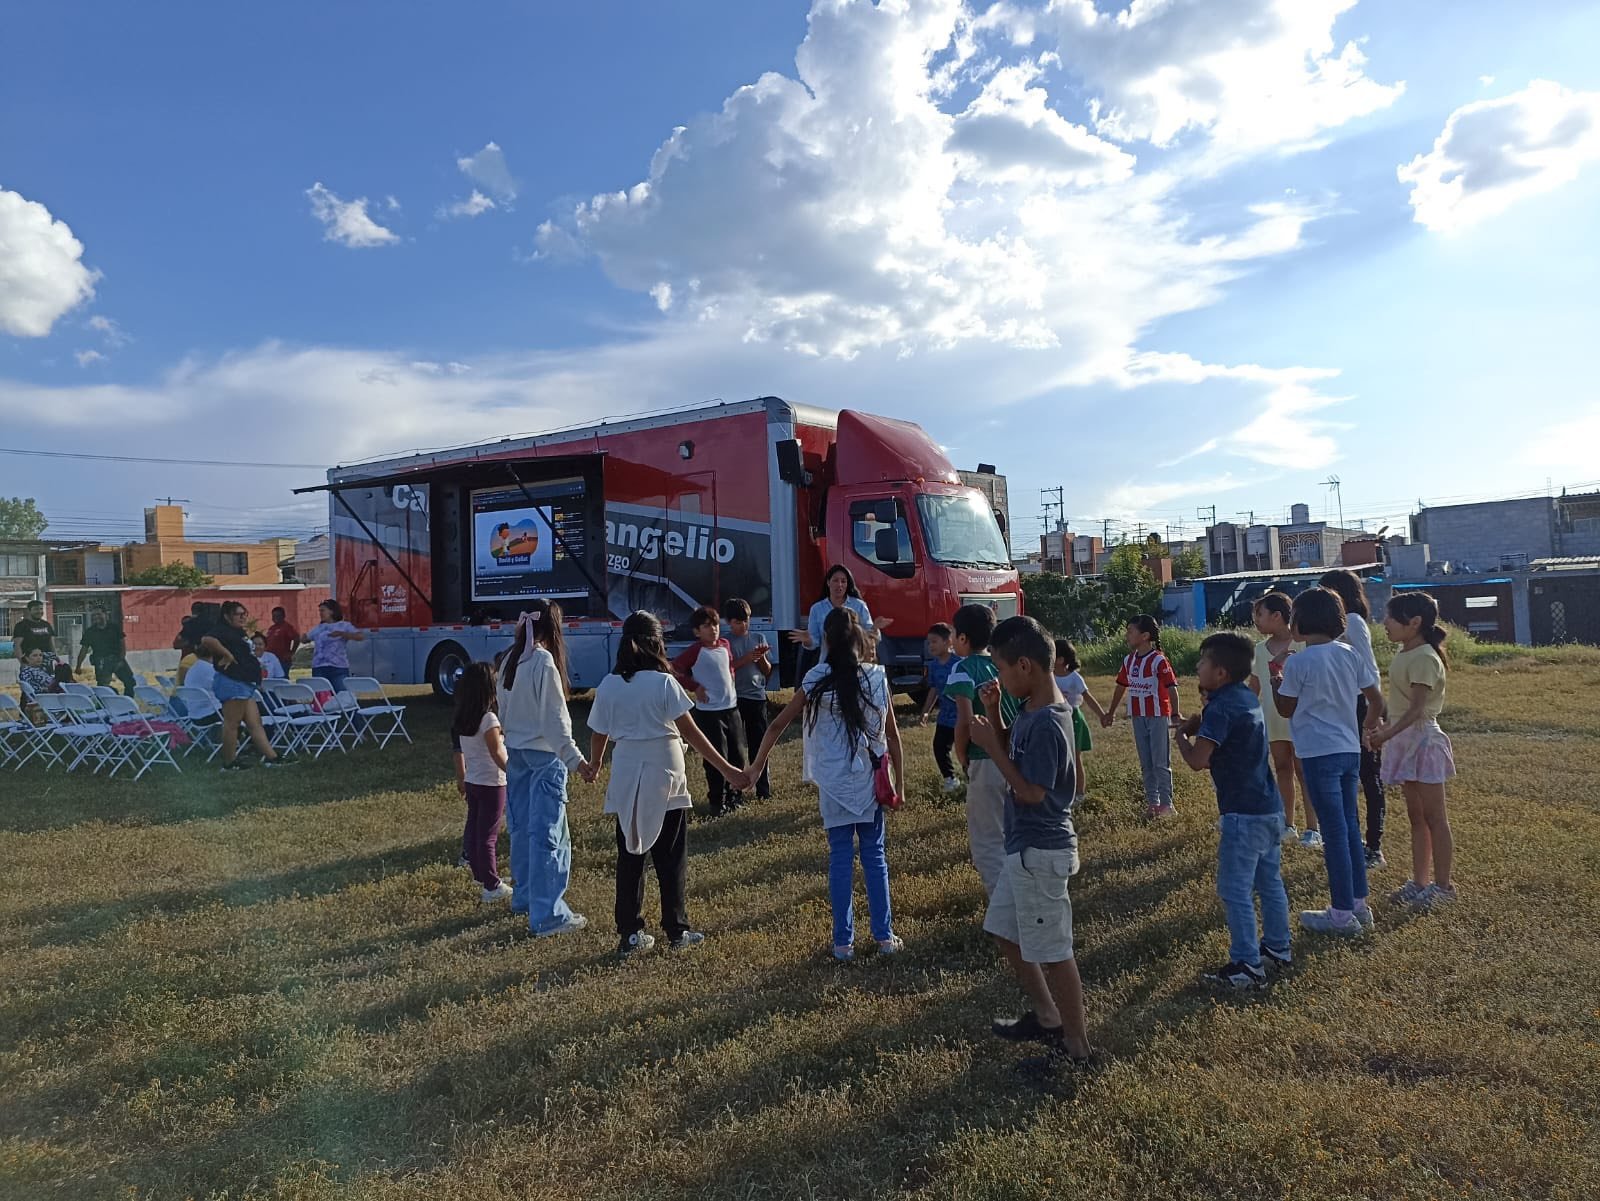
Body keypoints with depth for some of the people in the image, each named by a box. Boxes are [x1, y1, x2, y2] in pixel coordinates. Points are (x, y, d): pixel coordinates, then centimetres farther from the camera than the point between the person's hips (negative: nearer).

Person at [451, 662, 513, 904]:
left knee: (474, 829, 17)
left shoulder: (461, 718, 3)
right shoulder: (489, 718, -20)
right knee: (488, 834, -2)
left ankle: (480, 875, 31)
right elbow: (497, 753, -19)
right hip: (491, 783, -8)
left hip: (471, 781, 8)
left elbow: (460, 750, 10)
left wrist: (463, 777, 20)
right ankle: (492, 887, 4)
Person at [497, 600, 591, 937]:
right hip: (543, 756, -8)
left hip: (514, 752, 8)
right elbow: (554, 718, -19)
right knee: (548, 834, -5)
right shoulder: (544, 661, -17)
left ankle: (524, 897, 31)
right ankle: (548, 916, -3)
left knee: (521, 828, 18)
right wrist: (574, 758, -18)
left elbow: (504, 708, 12)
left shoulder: (510, 660, 6)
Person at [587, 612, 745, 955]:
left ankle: (630, 934, 16)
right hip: (663, 776, -3)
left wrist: (593, 765, 28)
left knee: (630, 857, 11)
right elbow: (691, 733, -14)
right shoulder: (664, 683, -11)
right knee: (671, 859, 8)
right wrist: (727, 769, -11)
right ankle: (677, 931, 14)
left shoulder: (608, 686, 0)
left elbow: (598, 735, 7)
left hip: (627, 779, 3)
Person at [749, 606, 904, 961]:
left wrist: (756, 766, 4)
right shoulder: (877, 677, -2)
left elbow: (778, 724, -5)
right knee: (875, 856, 11)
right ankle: (884, 936, 16)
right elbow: (892, 734, 0)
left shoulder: (817, 680, -6)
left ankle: (843, 942, 12)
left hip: (833, 783, -1)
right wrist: (899, 780, 8)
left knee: (840, 859, 6)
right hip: (870, 781, 1)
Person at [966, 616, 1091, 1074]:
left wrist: (990, 744, -20)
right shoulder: (1030, 711, 4)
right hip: (1026, 847, 10)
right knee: (1006, 931, 22)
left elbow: (1031, 791, -24)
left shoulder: (1046, 722, -25)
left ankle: (1075, 1045, 20)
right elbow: (1014, 757, 15)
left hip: (1041, 851, -10)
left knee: (1052, 950, 4)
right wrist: (994, 716, 2)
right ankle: (1046, 1017, 37)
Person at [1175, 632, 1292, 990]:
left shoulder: (1220, 709, -19)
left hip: (1242, 814, -10)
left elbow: (1197, 760, -25)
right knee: (1271, 882, 19)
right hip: (1269, 807, 10)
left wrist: (1182, 734, -8)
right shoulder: (1249, 697, 9)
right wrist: (1200, 726, 6)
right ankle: (1276, 948, 31)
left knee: (1235, 890, -2)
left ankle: (1247, 966, 3)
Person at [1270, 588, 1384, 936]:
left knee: (1334, 831, -2)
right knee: (1349, 826, 16)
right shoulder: (1350, 654, 4)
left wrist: (1276, 680, 10)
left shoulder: (1298, 663, -14)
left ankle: (1342, 914, 6)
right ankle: (1359, 903, 24)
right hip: (1350, 750, 7)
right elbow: (1377, 701, 8)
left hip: (1319, 754, -7)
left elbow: (1286, 710, -4)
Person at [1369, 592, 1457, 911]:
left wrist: (1388, 734, -28)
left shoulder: (1424, 657, -18)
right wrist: (1388, 729, 15)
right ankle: (1419, 882, 21)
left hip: (1422, 738, -10)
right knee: (1416, 816, 14)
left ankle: (1443, 885, 10)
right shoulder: (1404, 654, 10)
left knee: (1433, 817, 0)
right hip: (1406, 740, 10)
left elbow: (1418, 707, -24)